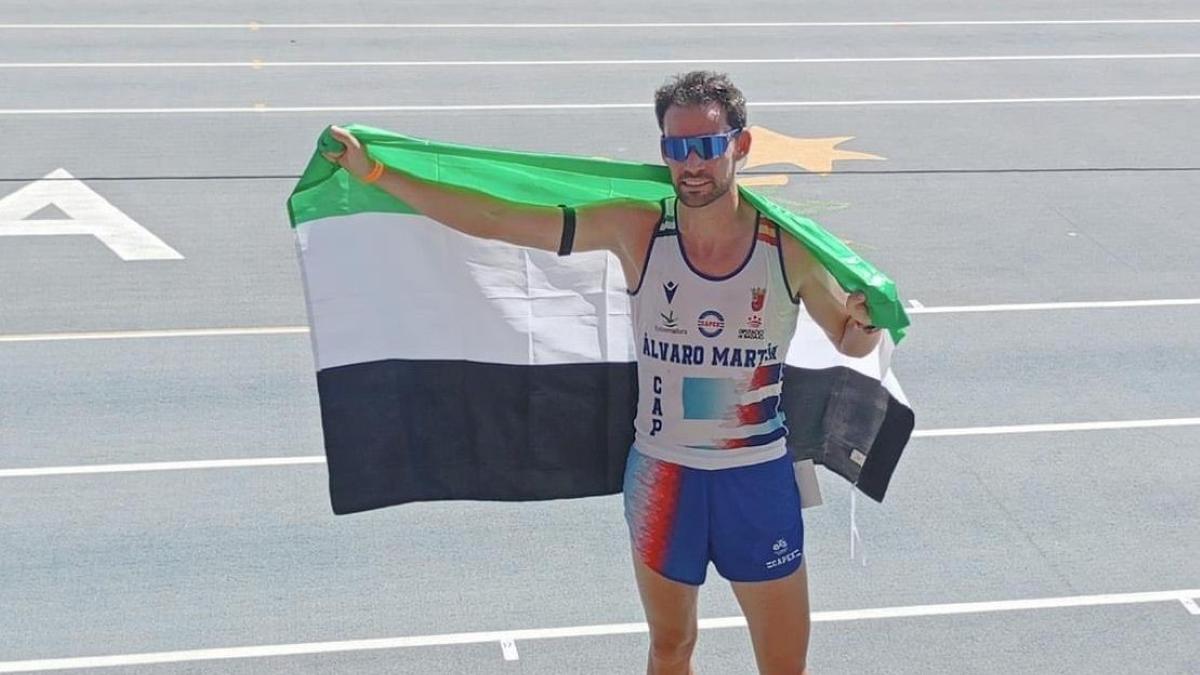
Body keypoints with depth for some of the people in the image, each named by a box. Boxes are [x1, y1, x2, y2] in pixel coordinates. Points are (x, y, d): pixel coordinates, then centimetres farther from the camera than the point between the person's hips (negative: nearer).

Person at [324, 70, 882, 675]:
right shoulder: (636, 231, -11)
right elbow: (492, 220, -11)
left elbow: (851, 342, 4)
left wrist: (869, 318, -21)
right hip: (662, 476, 1)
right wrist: (374, 173, -13)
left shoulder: (786, 246, -11)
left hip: (758, 479, 0)